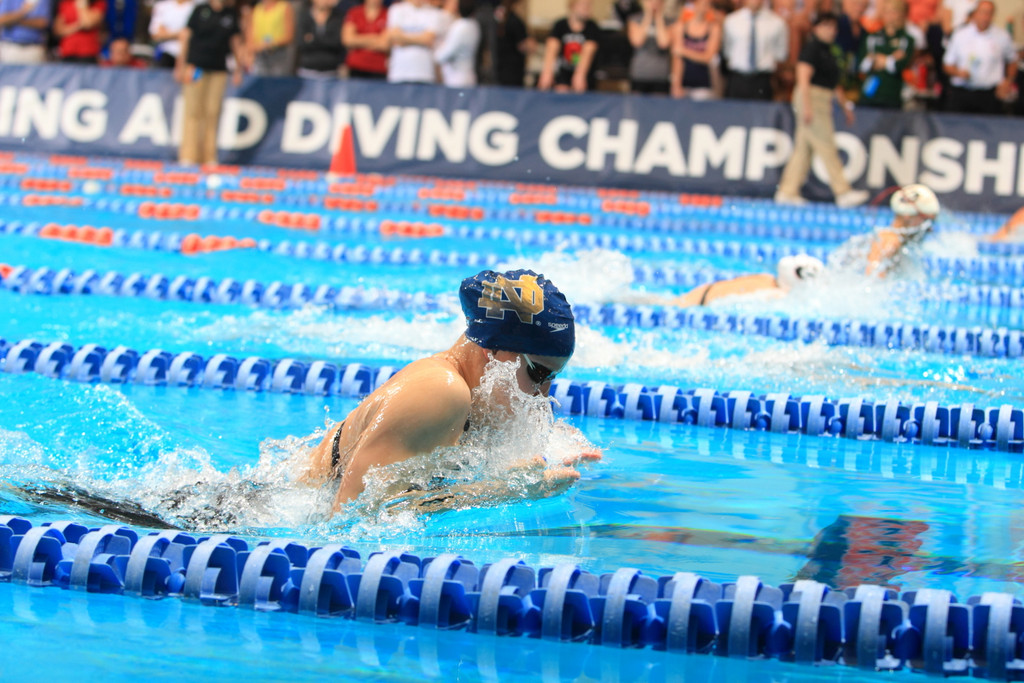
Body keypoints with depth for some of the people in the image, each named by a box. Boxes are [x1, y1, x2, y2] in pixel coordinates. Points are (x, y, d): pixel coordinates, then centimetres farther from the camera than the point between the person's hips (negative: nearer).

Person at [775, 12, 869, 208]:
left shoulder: (827, 52, 20)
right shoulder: (811, 49, -10)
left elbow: (834, 83, 26)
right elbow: (803, 78, -17)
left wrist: (845, 105, 25)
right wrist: (807, 106, -23)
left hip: (823, 102, 10)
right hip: (812, 99, -10)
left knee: (803, 148, 8)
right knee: (827, 147, -9)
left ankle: (787, 192, 9)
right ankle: (843, 192, -10)